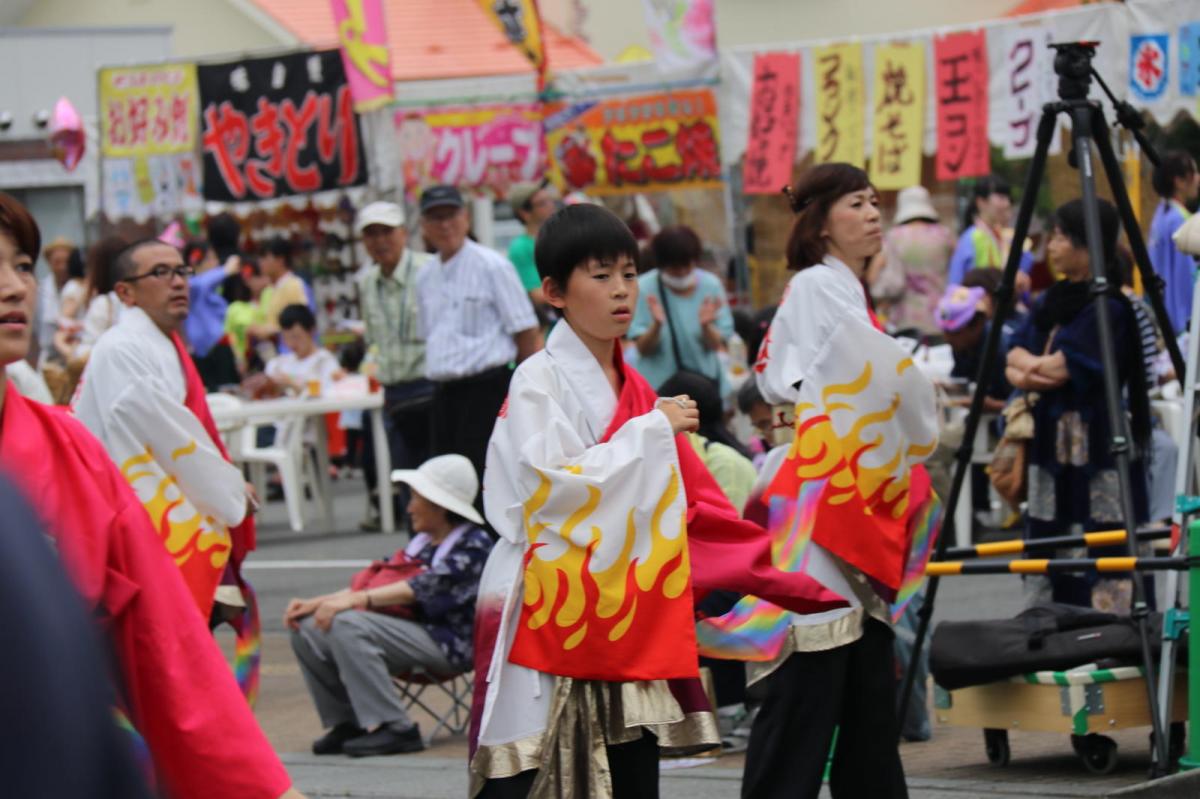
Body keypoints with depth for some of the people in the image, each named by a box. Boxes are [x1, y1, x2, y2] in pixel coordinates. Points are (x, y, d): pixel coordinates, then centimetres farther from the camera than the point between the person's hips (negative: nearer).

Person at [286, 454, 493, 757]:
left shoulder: (473, 545, -5)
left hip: (445, 642, -9)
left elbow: (427, 587, -20)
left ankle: (394, 728, -26)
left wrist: (355, 600, -29)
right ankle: (347, 723, 0)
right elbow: (377, 581, 16)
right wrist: (318, 603, 2)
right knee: (308, 629, -7)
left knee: (347, 625, -30)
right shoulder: (423, 542, 22)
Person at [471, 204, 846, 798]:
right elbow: (551, 487, -20)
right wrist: (649, 431, -13)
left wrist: (782, 572, 13)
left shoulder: (636, 392, 15)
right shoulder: (539, 383, -5)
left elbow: (694, 509, 17)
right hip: (547, 618, -7)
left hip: (627, 625, 7)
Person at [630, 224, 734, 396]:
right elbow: (643, 348, -8)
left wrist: (705, 325, -23)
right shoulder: (644, 289, -9)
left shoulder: (711, 285, -3)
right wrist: (657, 325, -27)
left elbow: (716, 344, -2)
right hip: (657, 384, -2)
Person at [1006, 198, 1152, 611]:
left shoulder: (1109, 309, -13)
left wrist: (1029, 367, 0)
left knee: (1099, 558, -10)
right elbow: (1013, 357, 7)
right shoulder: (1050, 302, 14)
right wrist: (1028, 370, -14)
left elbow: (1061, 369, -17)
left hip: (1095, 453, -9)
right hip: (1049, 447, 9)